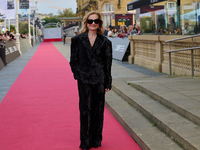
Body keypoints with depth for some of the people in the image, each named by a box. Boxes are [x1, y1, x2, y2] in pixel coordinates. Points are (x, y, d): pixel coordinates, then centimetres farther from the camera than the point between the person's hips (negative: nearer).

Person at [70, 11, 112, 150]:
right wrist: (78, 74, -5)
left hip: (99, 80, 1)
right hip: (84, 80, -1)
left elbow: (108, 63, 4)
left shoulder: (105, 42, 3)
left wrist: (108, 82, 1)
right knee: (85, 110, 1)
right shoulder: (78, 40, 3)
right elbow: (73, 60, 6)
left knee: (98, 110, 7)